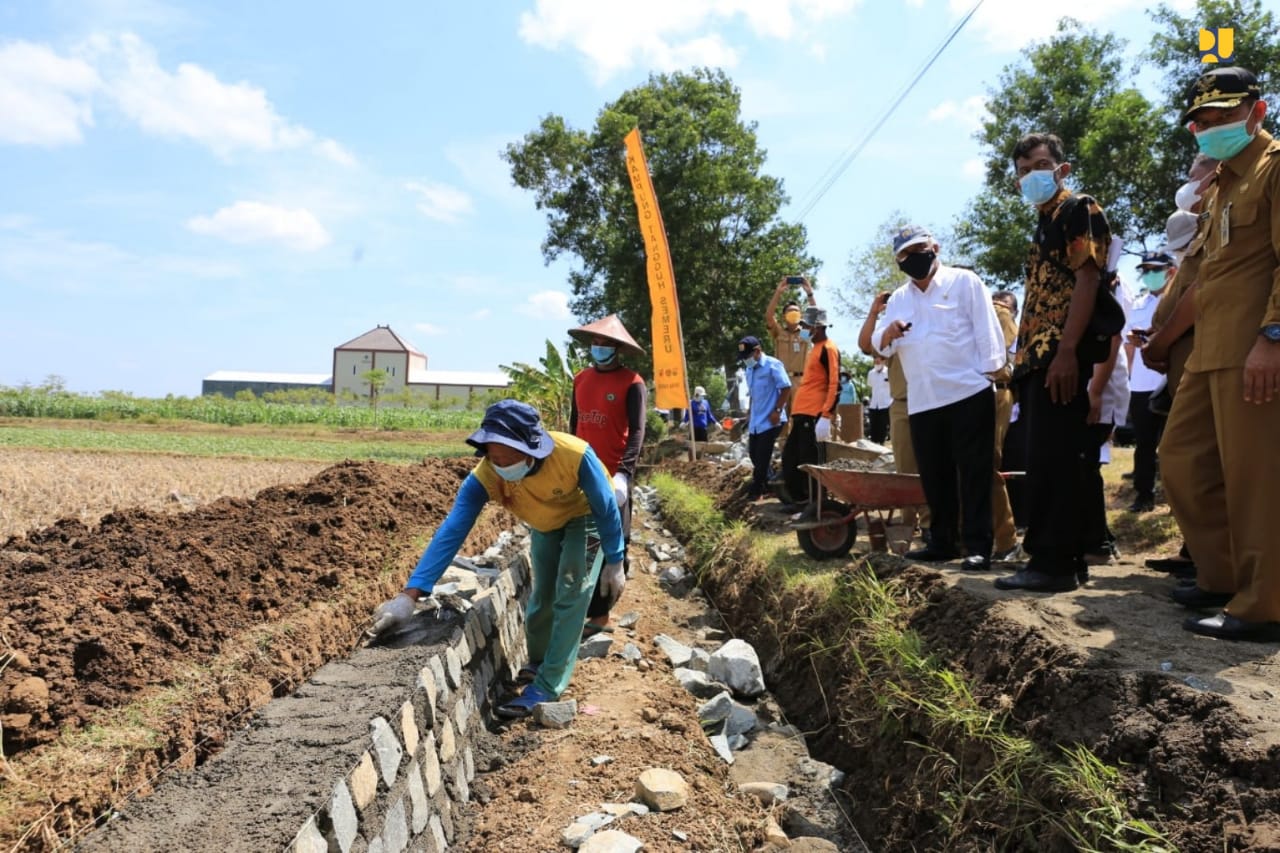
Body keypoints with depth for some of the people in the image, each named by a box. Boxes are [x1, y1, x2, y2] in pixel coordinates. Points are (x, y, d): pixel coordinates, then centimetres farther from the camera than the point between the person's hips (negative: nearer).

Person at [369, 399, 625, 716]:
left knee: (570, 595, -13)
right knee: (542, 595, 13)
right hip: (546, 524, 4)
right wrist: (410, 595, -44)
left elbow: (606, 508, -26)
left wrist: (614, 563, -16)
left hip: (585, 518, -4)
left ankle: (548, 685, -4)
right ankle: (538, 663, 38)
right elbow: (451, 532, -36)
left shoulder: (575, 455, -43)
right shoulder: (485, 475, -35)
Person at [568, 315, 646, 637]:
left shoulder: (631, 383, -8)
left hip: (612, 475, -6)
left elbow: (636, 432, -14)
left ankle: (599, 613, 11)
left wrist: (624, 472, -25)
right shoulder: (581, 379, 9)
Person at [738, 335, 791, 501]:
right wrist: (749, 412, 17)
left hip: (769, 420, -8)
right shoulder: (748, 369, 11)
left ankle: (757, 490, 5)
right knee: (753, 454, 12)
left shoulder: (773, 365, -13)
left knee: (762, 456, -4)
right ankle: (763, 483, 28)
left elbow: (786, 389, -14)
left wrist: (777, 411, -17)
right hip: (755, 420, 8)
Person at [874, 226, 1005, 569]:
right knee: (934, 476, 10)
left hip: (969, 393, -5)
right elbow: (880, 347, 14)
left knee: (974, 473, -3)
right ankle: (942, 541, 20)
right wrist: (888, 332, -8)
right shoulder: (898, 299, 17)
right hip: (922, 401, 5)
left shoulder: (964, 282, 3)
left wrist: (992, 372, -8)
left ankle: (978, 546, -1)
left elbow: (986, 331, -1)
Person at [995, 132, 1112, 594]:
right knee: (1043, 461, 10)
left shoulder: (1080, 210, -2)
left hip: (1061, 356, -10)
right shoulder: (1043, 225, 25)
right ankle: (1056, 556, 16)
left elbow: (1086, 279, -14)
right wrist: (1024, 357, 17)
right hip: (1036, 357, 10)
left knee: (1054, 460, -10)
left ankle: (1055, 562, -6)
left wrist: (1066, 351, -23)